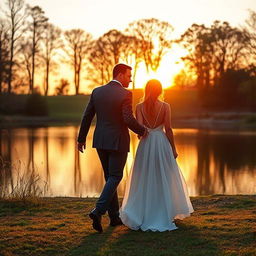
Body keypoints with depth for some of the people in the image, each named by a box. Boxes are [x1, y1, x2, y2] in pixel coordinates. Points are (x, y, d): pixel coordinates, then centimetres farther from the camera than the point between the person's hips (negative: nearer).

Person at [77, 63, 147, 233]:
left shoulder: (97, 91, 5)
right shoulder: (125, 94, -12)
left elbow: (87, 116, 6)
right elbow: (129, 120, -20)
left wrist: (81, 139, 14)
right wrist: (142, 131, -2)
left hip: (100, 141, 6)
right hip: (118, 142, -6)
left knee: (110, 177, 15)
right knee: (115, 177, 3)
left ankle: (114, 216, 20)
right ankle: (98, 211, -13)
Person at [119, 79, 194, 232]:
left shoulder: (140, 107, -1)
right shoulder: (165, 106, -5)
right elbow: (168, 129, -7)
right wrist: (173, 149, 1)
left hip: (145, 144, 2)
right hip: (161, 143, -1)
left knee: (144, 181, 11)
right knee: (164, 181, 10)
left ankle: (140, 215, 5)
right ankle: (164, 216, 15)